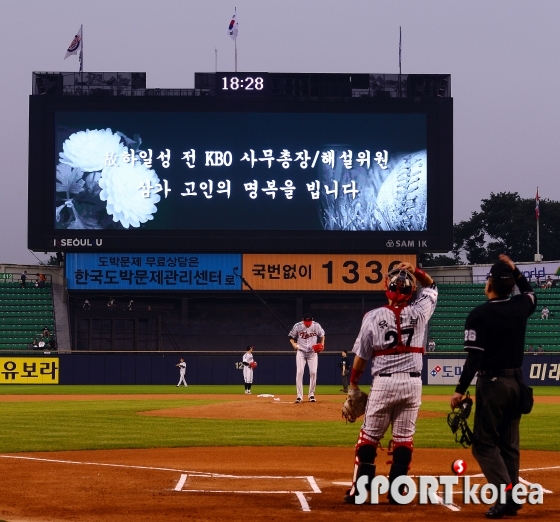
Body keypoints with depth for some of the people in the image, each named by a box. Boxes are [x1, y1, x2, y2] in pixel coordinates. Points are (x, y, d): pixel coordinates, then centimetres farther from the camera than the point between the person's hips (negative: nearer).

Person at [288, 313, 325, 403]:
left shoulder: (316, 326, -9)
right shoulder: (297, 326, -12)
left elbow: (322, 335, 10)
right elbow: (291, 337, 1)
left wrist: (322, 343, -7)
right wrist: (294, 344, -19)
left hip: (313, 352, 1)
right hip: (301, 352, -1)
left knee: (313, 372, -3)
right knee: (299, 372, -11)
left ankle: (311, 395, 12)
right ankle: (299, 396, -9)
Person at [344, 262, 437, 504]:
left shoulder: (373, 317, -6)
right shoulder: (419, 312, -2)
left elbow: (361, 356, -1)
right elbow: (431, 286, 20)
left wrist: (353, 385, 10)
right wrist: (415, 271, 3)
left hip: (383, 382, -1)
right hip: (412, 383, 1)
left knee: (369, 438, 8)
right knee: (403, 439, 9)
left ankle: (358, 491, 7)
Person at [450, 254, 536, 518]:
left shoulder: (480, 314, -14)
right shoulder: (521, 307, 2)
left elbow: (474, 357, -19)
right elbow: (530, 292, 29)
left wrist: (460, 390, -15)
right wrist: (514, 270, 26)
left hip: (492, 383, -6)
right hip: (516, 382, 6)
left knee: (484, 443, -1)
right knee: (509, 443, 13)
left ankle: (506, 492, -19)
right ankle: (512, 499, 12)